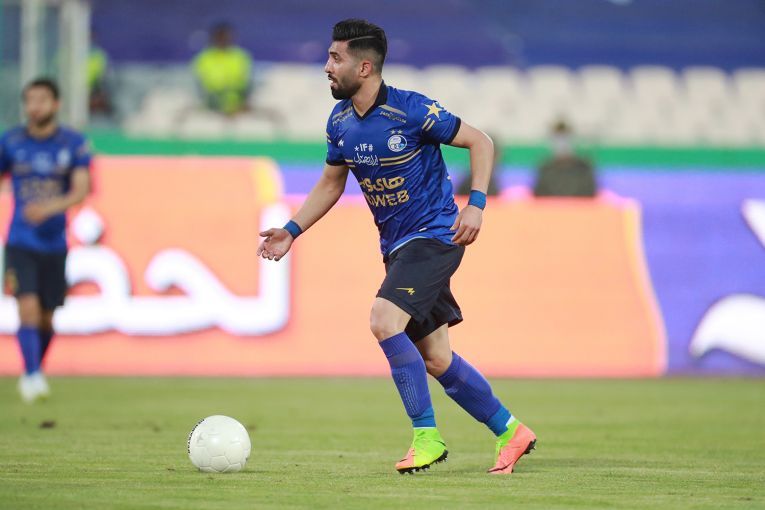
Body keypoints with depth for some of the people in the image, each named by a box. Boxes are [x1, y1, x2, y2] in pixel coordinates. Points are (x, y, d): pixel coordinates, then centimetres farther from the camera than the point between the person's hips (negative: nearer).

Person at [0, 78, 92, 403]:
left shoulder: (74, 144, -3)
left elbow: (81, 190, -14)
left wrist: (51, 207, -31)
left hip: (55, 243, 1)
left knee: (46, 318, 10)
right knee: (28, 308, -19)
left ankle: (38, 371, 31)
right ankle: (32, 375, -19)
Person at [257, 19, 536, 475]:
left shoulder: (412, 111, -17)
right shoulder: (339, 122, 3)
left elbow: (480, 142, -10)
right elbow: (331, 183, 17)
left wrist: (476, 204, -19)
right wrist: (292, 230, 8)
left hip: (434, 234, -7)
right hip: (396, 245, 7)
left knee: (384, 321, -25)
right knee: (435, 359, 8)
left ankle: (427, 436, -15)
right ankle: (510, 432, 23)